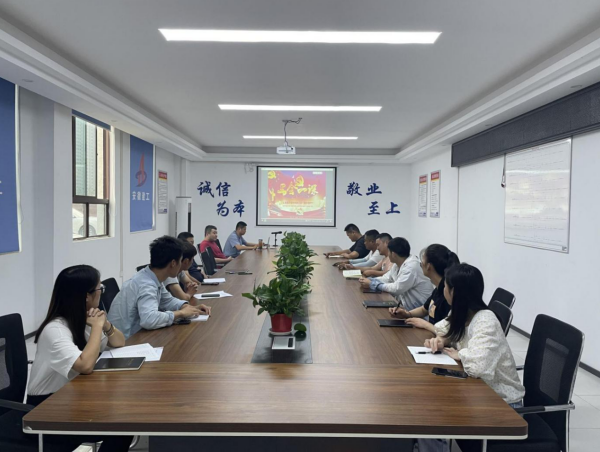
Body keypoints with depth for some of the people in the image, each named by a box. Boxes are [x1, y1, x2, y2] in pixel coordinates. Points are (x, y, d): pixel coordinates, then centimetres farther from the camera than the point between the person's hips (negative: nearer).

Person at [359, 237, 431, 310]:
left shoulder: (411, 267, -23)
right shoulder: (397, 264, 7)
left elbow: (397, 289, -24)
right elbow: (386, 278, 10)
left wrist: (372, 284, -15)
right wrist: (368, 280, -7)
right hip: (404, 305, 8)